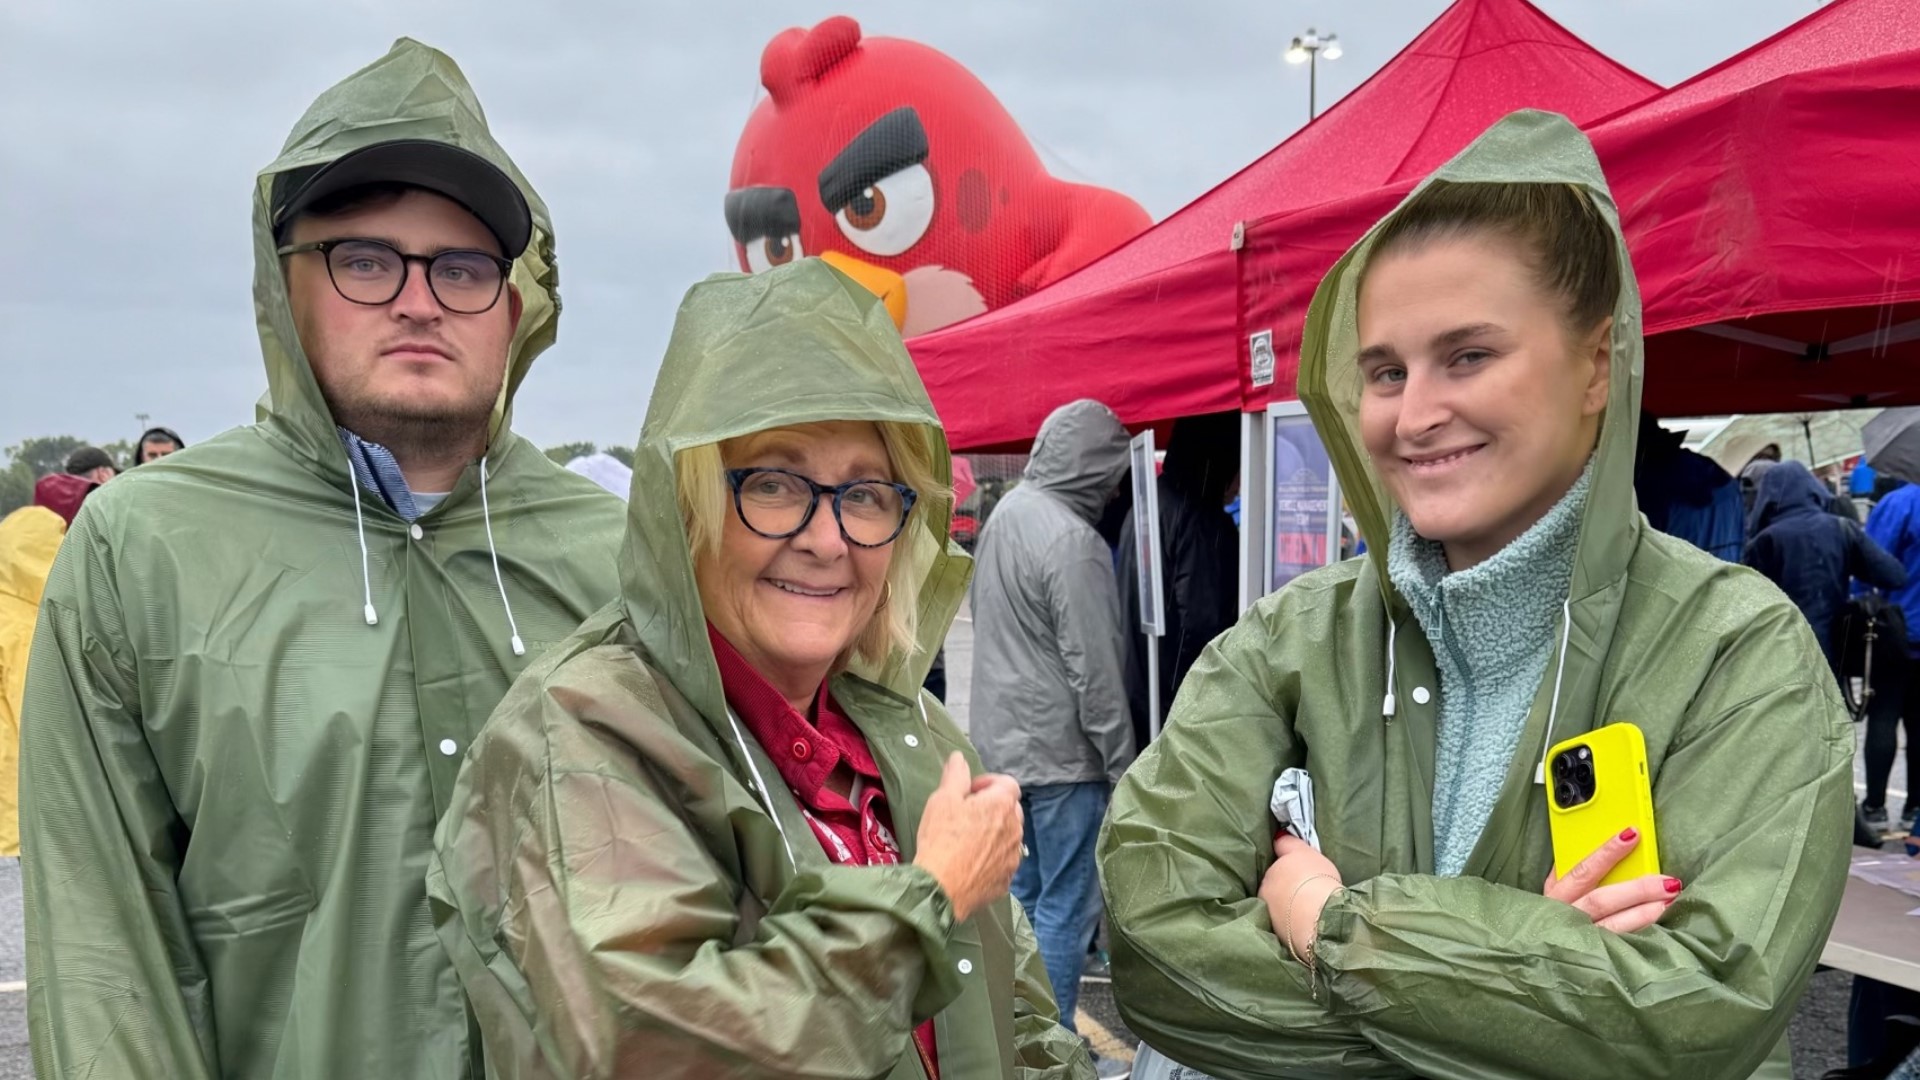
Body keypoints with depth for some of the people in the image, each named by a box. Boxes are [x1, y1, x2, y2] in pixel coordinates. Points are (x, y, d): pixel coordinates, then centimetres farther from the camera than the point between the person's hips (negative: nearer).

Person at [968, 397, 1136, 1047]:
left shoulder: (1008, 510, 5)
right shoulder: (1073, 541, -22)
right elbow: (1094, 671, -20)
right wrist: (1123, 764, -11)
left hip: (1003, 737, 9)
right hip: (1060, 749, -9)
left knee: (1024, 892, 19)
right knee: (1067, 906, 2)